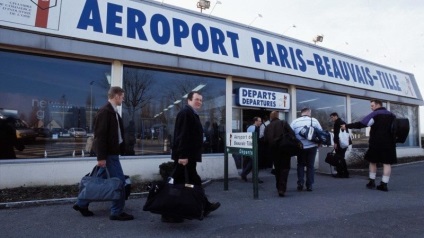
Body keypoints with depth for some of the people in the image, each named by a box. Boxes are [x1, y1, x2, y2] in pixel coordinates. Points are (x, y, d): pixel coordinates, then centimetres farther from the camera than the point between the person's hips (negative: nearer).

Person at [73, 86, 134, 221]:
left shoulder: (112, 111, 13)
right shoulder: (105, 112, -16)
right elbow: (100, 135, -20)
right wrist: (101, 156, -21)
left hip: (112, 152, 10)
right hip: (109, 153, -10)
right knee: (119, 181, -3)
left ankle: (82, 204, 30)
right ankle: (117, 212, 8)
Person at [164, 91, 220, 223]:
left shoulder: (193, 114, 19)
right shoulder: (185, 112, -13)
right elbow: (182, 135, -23)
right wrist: (183, 155, -27)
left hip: (189, 155, 11)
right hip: (184, 156, -11)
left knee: (193, 181, 18)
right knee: (179, 183, -4)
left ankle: (204, 207, 32)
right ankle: (169, 214, 5)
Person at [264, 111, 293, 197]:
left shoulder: (267, 127, 9)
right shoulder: (284, 123, 2)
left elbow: (266, 141, 5)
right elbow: (292, 134, -9)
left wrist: (269, 149, 15)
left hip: (273, 150, 3)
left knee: (277, 168, 17)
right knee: (285, 168, 2)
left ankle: (279, 187, 26)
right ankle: (282, 189, -10)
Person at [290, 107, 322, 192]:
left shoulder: (294, 122, -1)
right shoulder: (314, 120, -1)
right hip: (312, 147, 0)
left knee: (300, 165, 16)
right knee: (310, 166, 10)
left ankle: (300, 183, 7)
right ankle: (309, 186, 12)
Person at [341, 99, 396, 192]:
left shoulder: (374, 115, -7)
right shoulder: (392, 115, 13)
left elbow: (360, 124, -13)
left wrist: (347, 126, -10)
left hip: (376, 143, -4)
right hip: (389, 143, 4)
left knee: (373, 161, 11)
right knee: (387, 163, 1)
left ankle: (372, 181, 14)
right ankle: (384, 184, -1)